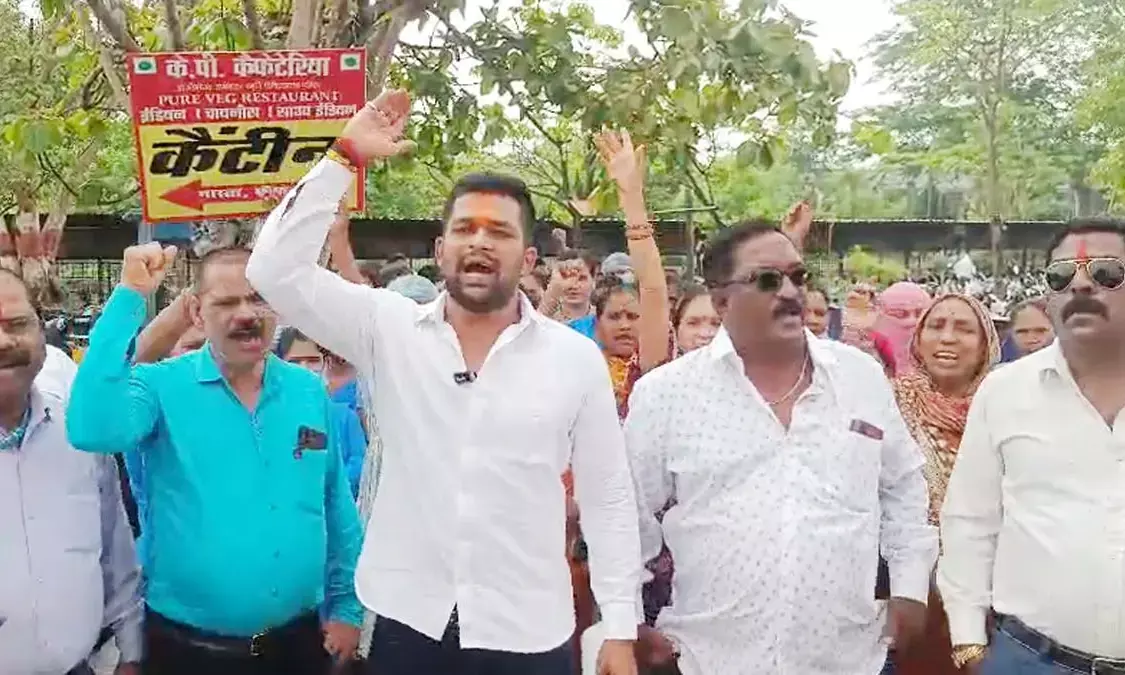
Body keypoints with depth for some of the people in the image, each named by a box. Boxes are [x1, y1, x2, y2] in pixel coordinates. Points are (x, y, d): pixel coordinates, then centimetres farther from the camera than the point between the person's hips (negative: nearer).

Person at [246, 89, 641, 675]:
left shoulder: (576, 357, -4)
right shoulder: (388, 329, -3)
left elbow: (608, 497, 1)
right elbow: (275, 270, -11)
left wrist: (621, 627, 1)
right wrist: (344, 158, -15)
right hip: (407, 621, 1)